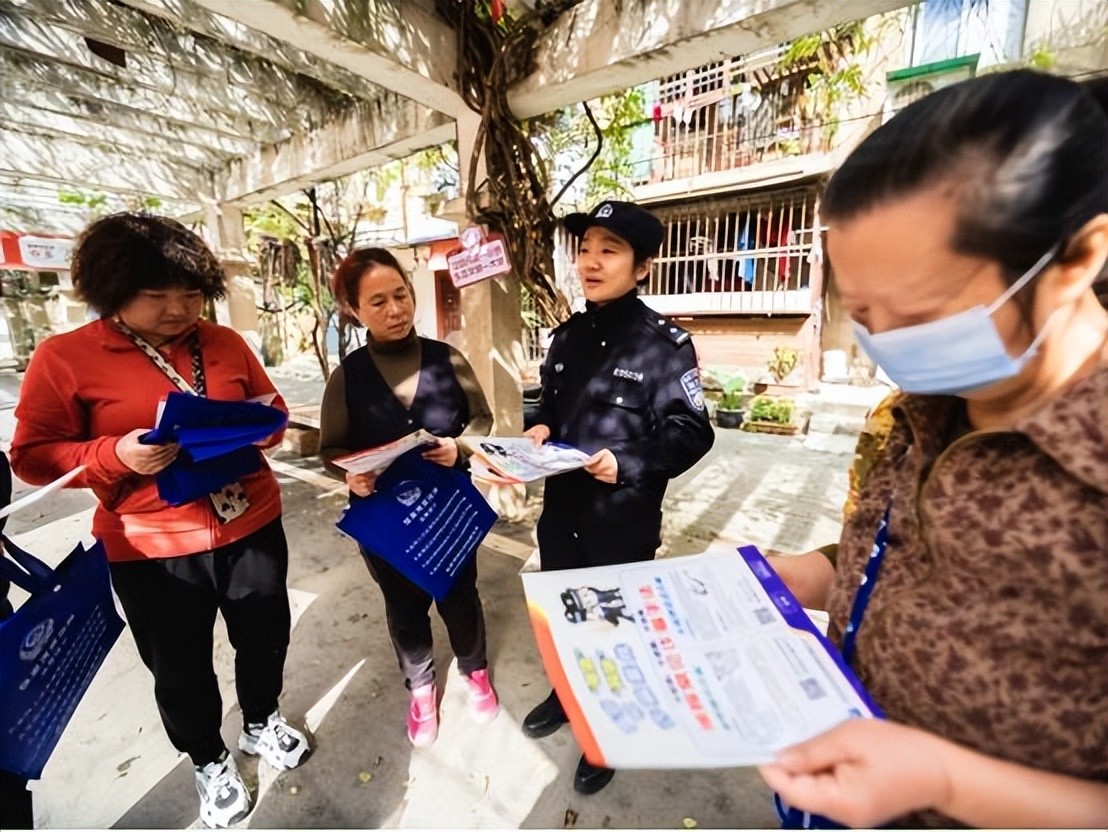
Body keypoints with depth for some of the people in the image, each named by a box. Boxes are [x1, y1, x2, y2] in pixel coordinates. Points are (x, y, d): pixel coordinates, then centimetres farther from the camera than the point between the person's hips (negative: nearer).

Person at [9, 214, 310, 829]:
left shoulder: (225, 343, 1)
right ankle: (208, 761, 46)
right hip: (152, 550, -2)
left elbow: (272, 410, 10)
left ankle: (261, 722, 50)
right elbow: (32, 455, -5)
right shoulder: (63, 357, -7)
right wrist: (117, 455, -23)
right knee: (180, 670, 17)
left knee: (264, 638, 20)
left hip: (252, 526, 3)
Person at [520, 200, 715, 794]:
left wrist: (629, 464, -26)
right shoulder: (566, 336, 5)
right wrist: (541, 430, -6)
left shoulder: (665, 343, -14)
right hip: (561, 510, 6)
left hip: (624, 521, -5)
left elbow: (692, 434, -14)